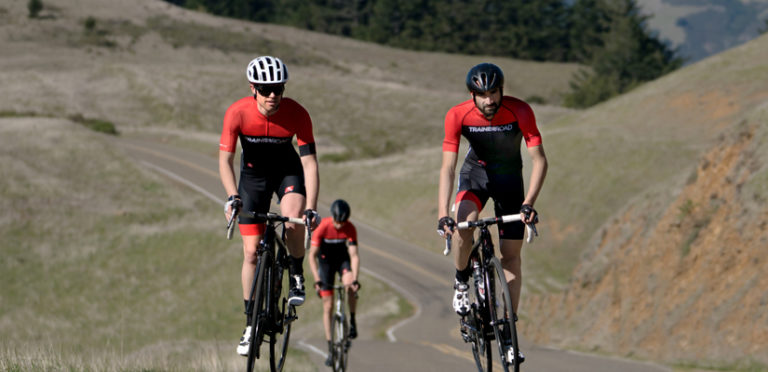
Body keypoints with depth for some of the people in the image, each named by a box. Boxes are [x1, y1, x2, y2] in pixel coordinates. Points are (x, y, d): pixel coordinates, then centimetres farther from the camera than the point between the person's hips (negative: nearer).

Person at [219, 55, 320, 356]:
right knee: (252, 252, -4)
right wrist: (232, 196, -38)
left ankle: (296, 278, -6)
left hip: (288, 171, -1)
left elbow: (309, 162, -25)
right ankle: (251, 323, 5)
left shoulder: (297, 114, -26)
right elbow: (225, 160, -22)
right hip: (253, 174, 1)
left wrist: (311, 208, -35)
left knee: (293, 219, -33)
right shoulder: (238, 113, -26)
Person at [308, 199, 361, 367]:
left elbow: (354, 255, -27)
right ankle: (330, 349, 1)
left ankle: (352, 322, -13)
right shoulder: (322, 227, -27)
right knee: (328, 306, -4)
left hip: (343, 258, 0)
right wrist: (317, 280, -35)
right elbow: (312, 255, -26)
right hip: (326, 260, 0)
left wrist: (355, 279, -39)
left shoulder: (350, 229, -24)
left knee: (349, 286, -33)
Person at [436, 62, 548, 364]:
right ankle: (462, 280, 0)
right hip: (475, 173, 0)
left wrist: (528, 203, -39)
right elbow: (448, 167, -27)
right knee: (462, 229, -30)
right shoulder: (458, 115, -26)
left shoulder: (519, 112, -28)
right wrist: (443, 214, -37)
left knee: (511, 253, -1)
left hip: (509, 178, 0)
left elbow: (539, 159, -26)